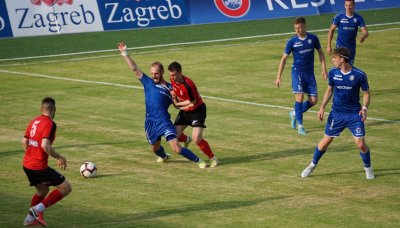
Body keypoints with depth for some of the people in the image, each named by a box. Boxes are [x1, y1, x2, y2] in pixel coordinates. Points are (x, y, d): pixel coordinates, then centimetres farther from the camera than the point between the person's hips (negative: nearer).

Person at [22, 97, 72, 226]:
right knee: (66, 188, -1)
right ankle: (38, 209, -6)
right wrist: (59, 158, -14)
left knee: (43, 190, 28)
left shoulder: (34, 122, 10)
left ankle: (30, 219, 28)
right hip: (39, 166, -9)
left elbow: (24, 142, 17)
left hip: (26, 164, 9)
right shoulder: (50, 124, -14)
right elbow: (45, 145, -26)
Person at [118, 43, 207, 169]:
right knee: (155, 149, 22)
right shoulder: (148, 83, 7)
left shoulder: (170, 88, 4)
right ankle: (164, 156, 57)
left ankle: (199, 161, -1)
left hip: (164, 122, -3)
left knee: (177, 148, -15)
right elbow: (134, 68, 5)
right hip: (150, 123, 3)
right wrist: (124, 53, 1)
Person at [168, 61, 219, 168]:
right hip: (184, 110, 7)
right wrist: (174, 98, -5)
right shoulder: (172, 79, -9)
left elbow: (192, 103, -21)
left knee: (197, 139, -18)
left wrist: (178, 104, -9)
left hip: (197, 110, -7)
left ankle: (213, 158, 1)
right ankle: (187, 139, 35)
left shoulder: (188, 85, -31)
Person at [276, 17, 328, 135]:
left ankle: (295, 114, 24)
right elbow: (284, 58, 0)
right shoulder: (292, 41, -6)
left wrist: (324, 69, 3)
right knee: (300, 96, -15)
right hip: (297, 72, -3)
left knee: (313, 100, 0)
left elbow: (320, 53, 11)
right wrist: (279, 77, -3)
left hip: (310, 73, 3)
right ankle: (300, 125, -6)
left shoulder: (313, 38, -2)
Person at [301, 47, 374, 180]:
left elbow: (366, 93, -1)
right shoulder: (333, 73, -3)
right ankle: (312, 165, 24)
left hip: (354, 114, -2)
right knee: (325, 141, 4)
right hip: (336, 114, 2)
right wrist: (322, 107, 3)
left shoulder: (359, 75, -12)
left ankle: (368, 168, 17)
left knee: (361, 144, -9)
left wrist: (364, 108, -18)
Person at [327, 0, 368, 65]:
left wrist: (363, 36, -33)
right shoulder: (339, 17, -7)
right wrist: (329, 46, -4)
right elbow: (331, 30, 0)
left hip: (351, 47, 3)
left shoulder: (358, 18, -3)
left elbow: (365, 32, -8)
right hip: (340, 46, -3)